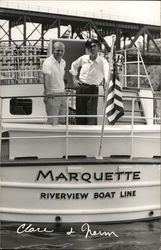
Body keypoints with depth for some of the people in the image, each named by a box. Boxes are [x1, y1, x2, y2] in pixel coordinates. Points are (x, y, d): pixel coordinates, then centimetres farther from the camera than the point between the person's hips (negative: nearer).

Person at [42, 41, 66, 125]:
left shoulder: (63, 62, 10)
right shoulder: (48, 62, -15)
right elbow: (46, 77, -25)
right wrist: (47, 92, -37)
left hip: (62, 94, 7)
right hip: (52, 95, -7)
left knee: (62, 121, 11)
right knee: (52, 123, -7)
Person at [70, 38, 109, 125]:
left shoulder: (102, 61, -13)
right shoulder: (83, 58, 1)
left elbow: (107, 76, -27)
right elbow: (74, 65, 22)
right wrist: (74, 79, 13)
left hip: (93, 89, -4)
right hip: (81, 88, 4)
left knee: (92, 114, -8)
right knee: (80, 113, 12)